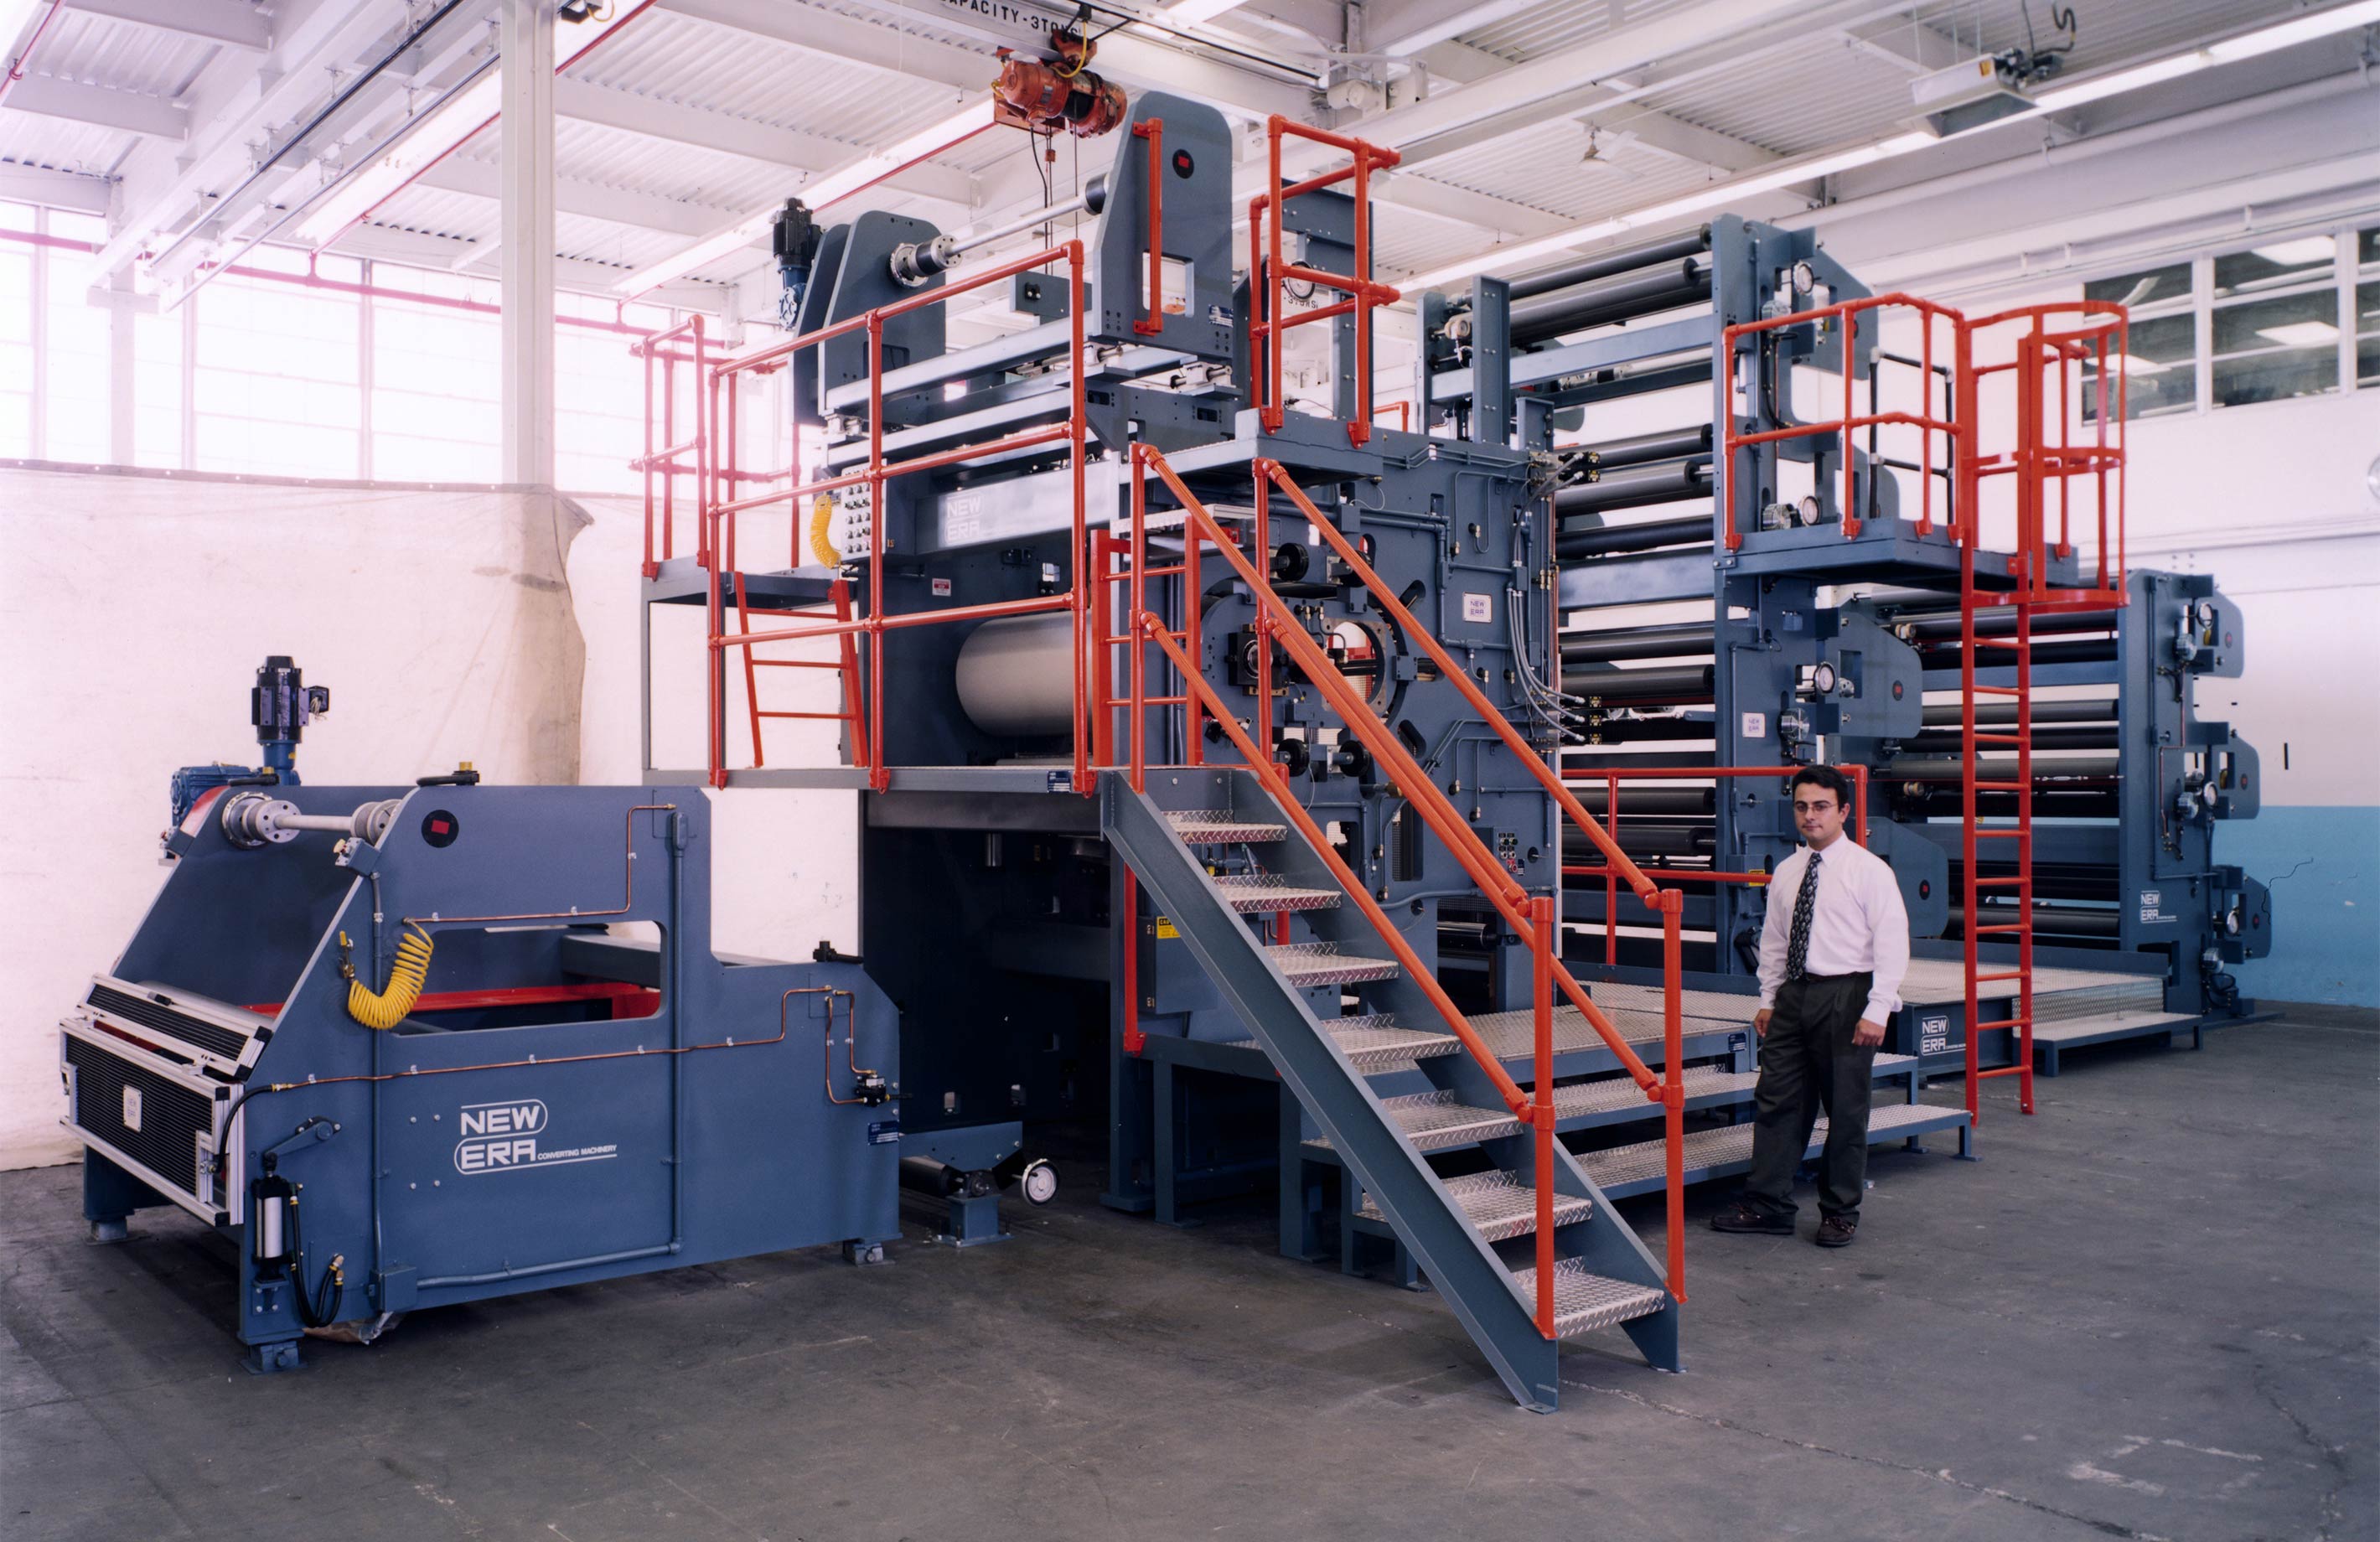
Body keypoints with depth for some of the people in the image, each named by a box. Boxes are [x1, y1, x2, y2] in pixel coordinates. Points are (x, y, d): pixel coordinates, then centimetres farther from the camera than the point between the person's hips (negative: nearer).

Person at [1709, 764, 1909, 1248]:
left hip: (1845, 997, -5)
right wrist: (1769, 1000, 13)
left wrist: (1876, 1011, -15)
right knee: (1777, 1101, 5)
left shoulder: (1869, 871, -6)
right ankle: (1767, 1204, 12)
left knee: (1846, 1109, 4)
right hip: (1794, 995, 5)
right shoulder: (1786, 872, 11)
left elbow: (1892, 945, -9)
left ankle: (1840, 1213, 16)